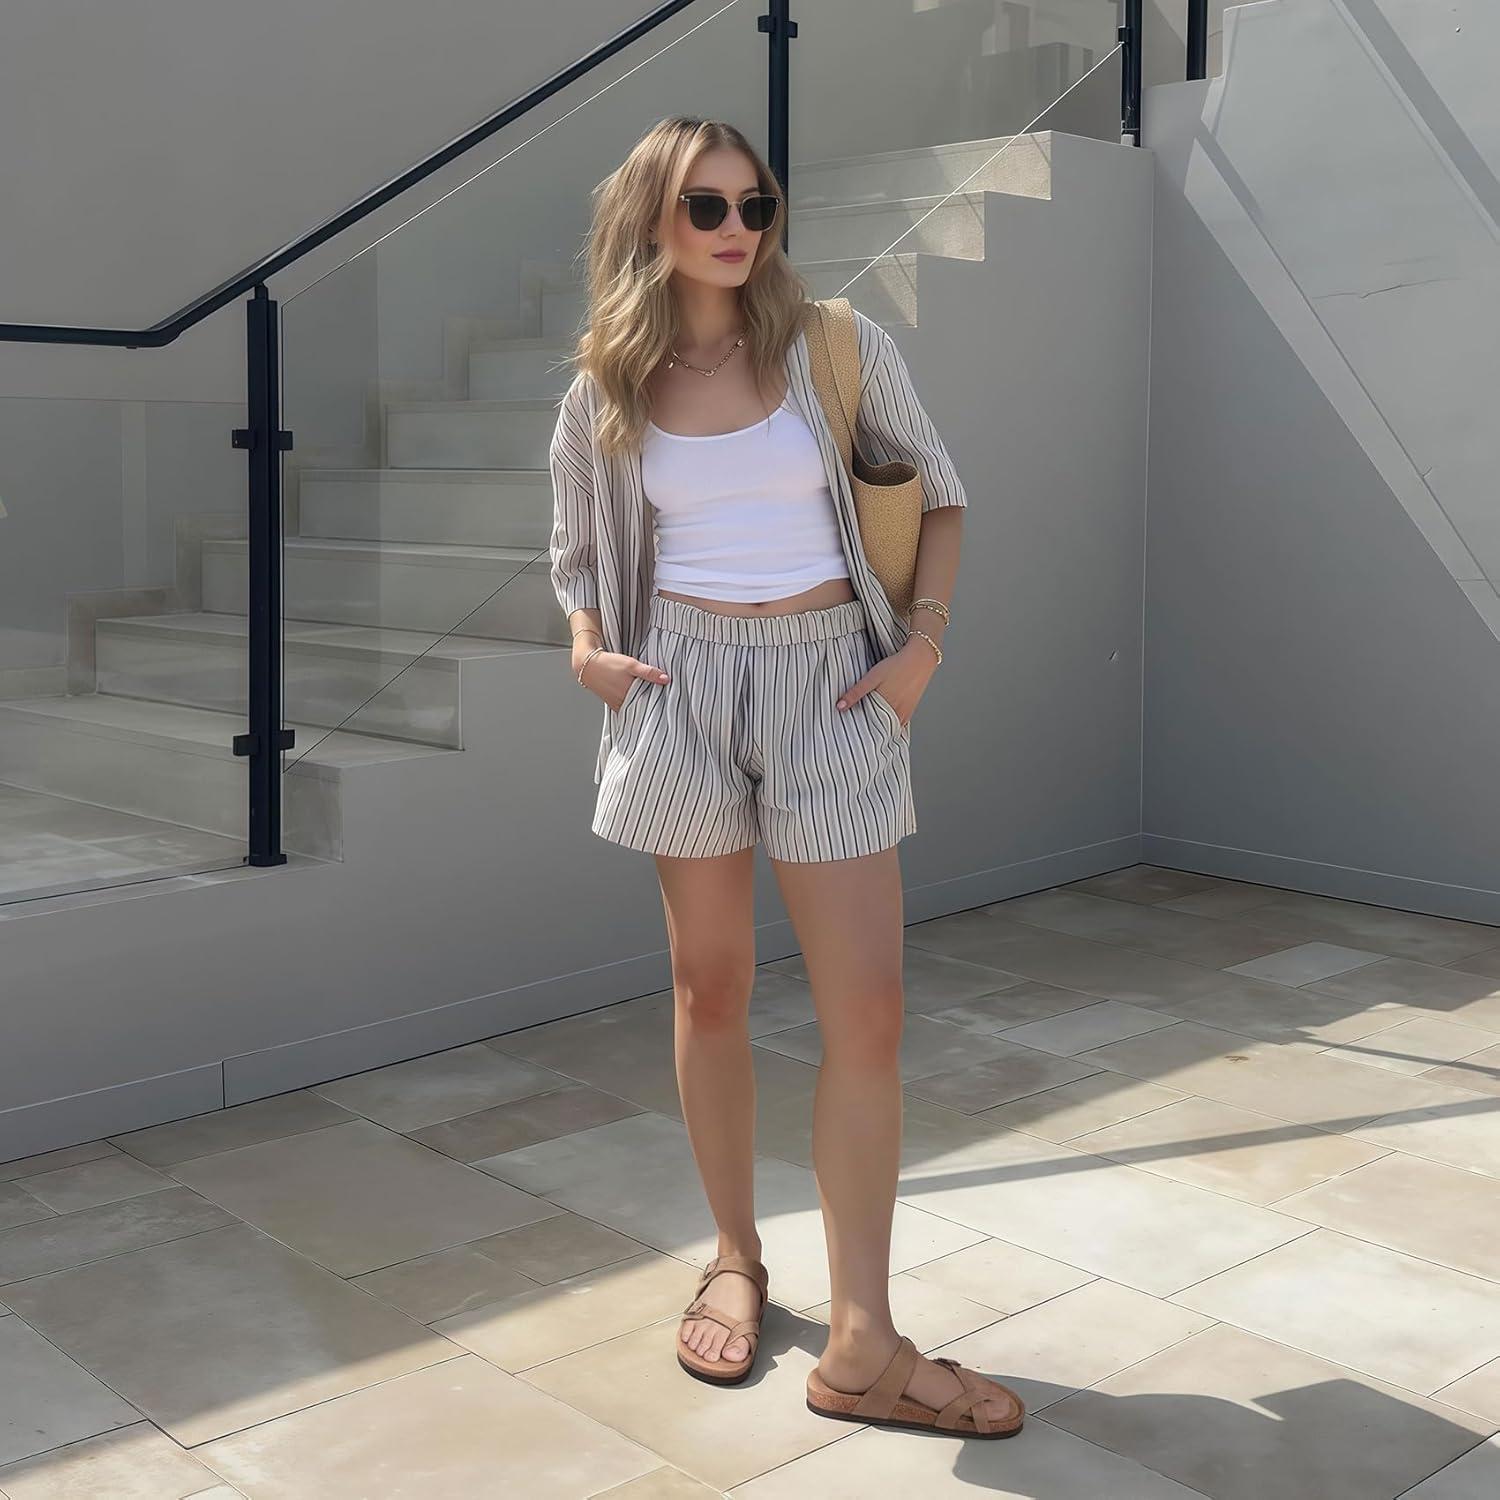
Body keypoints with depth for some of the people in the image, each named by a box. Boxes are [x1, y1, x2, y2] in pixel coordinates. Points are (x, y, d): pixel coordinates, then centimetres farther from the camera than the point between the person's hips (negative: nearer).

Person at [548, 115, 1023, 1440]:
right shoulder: (604, 394, 3)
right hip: (684, 684, 1)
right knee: (710, 989, 9)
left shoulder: (838, 344, -1)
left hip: (830, 681, -1)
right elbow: (580, 557, 17)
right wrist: (589, 650, -3)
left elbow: (939, 492, 8)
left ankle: (863, 1345, 3)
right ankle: (736, 1259, 28)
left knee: (868, 1008, -5)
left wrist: (924, 638, -4)